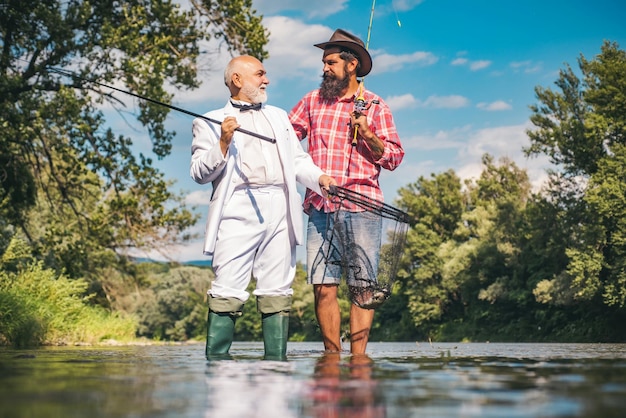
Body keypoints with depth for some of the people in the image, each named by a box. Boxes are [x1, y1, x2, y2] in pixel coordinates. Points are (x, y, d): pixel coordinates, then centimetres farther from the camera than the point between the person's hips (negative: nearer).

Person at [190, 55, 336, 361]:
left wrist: (319, 178, 2)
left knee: (277, 292, 3)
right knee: (228, 290, -10)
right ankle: (216, 361, -7)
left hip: (280, 208, 4)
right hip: (239, 209, -4)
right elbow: (200, 173, 4)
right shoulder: (210, 123, 13)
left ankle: (276, 361, 6)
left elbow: (298, 160, 21)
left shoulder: (278, 116, 29)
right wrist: (223, 143, -10)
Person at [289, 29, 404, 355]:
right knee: (323, 287, -1)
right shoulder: (312, 101, 16)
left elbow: (394, 158, 6)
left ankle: (358, 356, -1)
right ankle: (331, 354, 7)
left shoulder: (375, 107, 9)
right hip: (320, 206, 2)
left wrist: (367, 134, -8)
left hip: (362, 206, -2)